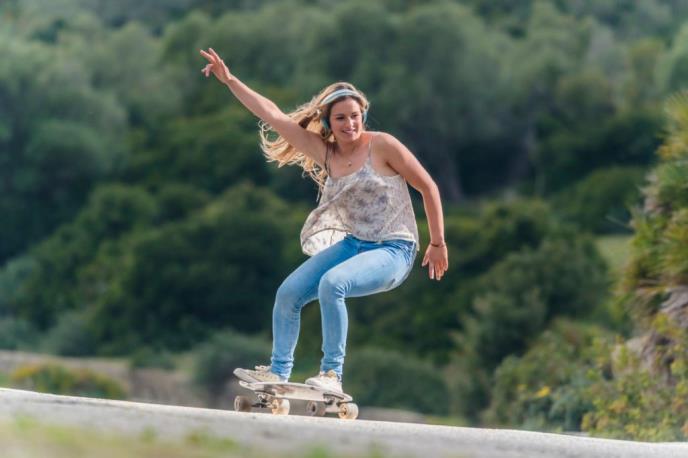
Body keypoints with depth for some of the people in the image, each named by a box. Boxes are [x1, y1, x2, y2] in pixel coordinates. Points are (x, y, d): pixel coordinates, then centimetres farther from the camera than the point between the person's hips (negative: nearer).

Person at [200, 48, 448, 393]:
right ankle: (278, 372, 8)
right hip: (353, 244, 7)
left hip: (393, 251, -7)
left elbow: (428, 187, -5)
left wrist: (438, 244, -3)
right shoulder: (324, 152, 5)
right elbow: (273, 116, 7)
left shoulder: (382, 146, -10)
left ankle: (332, 374, -26)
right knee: (288, 292, -4)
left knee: (332, 283, -31)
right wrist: (229, 80, 5)